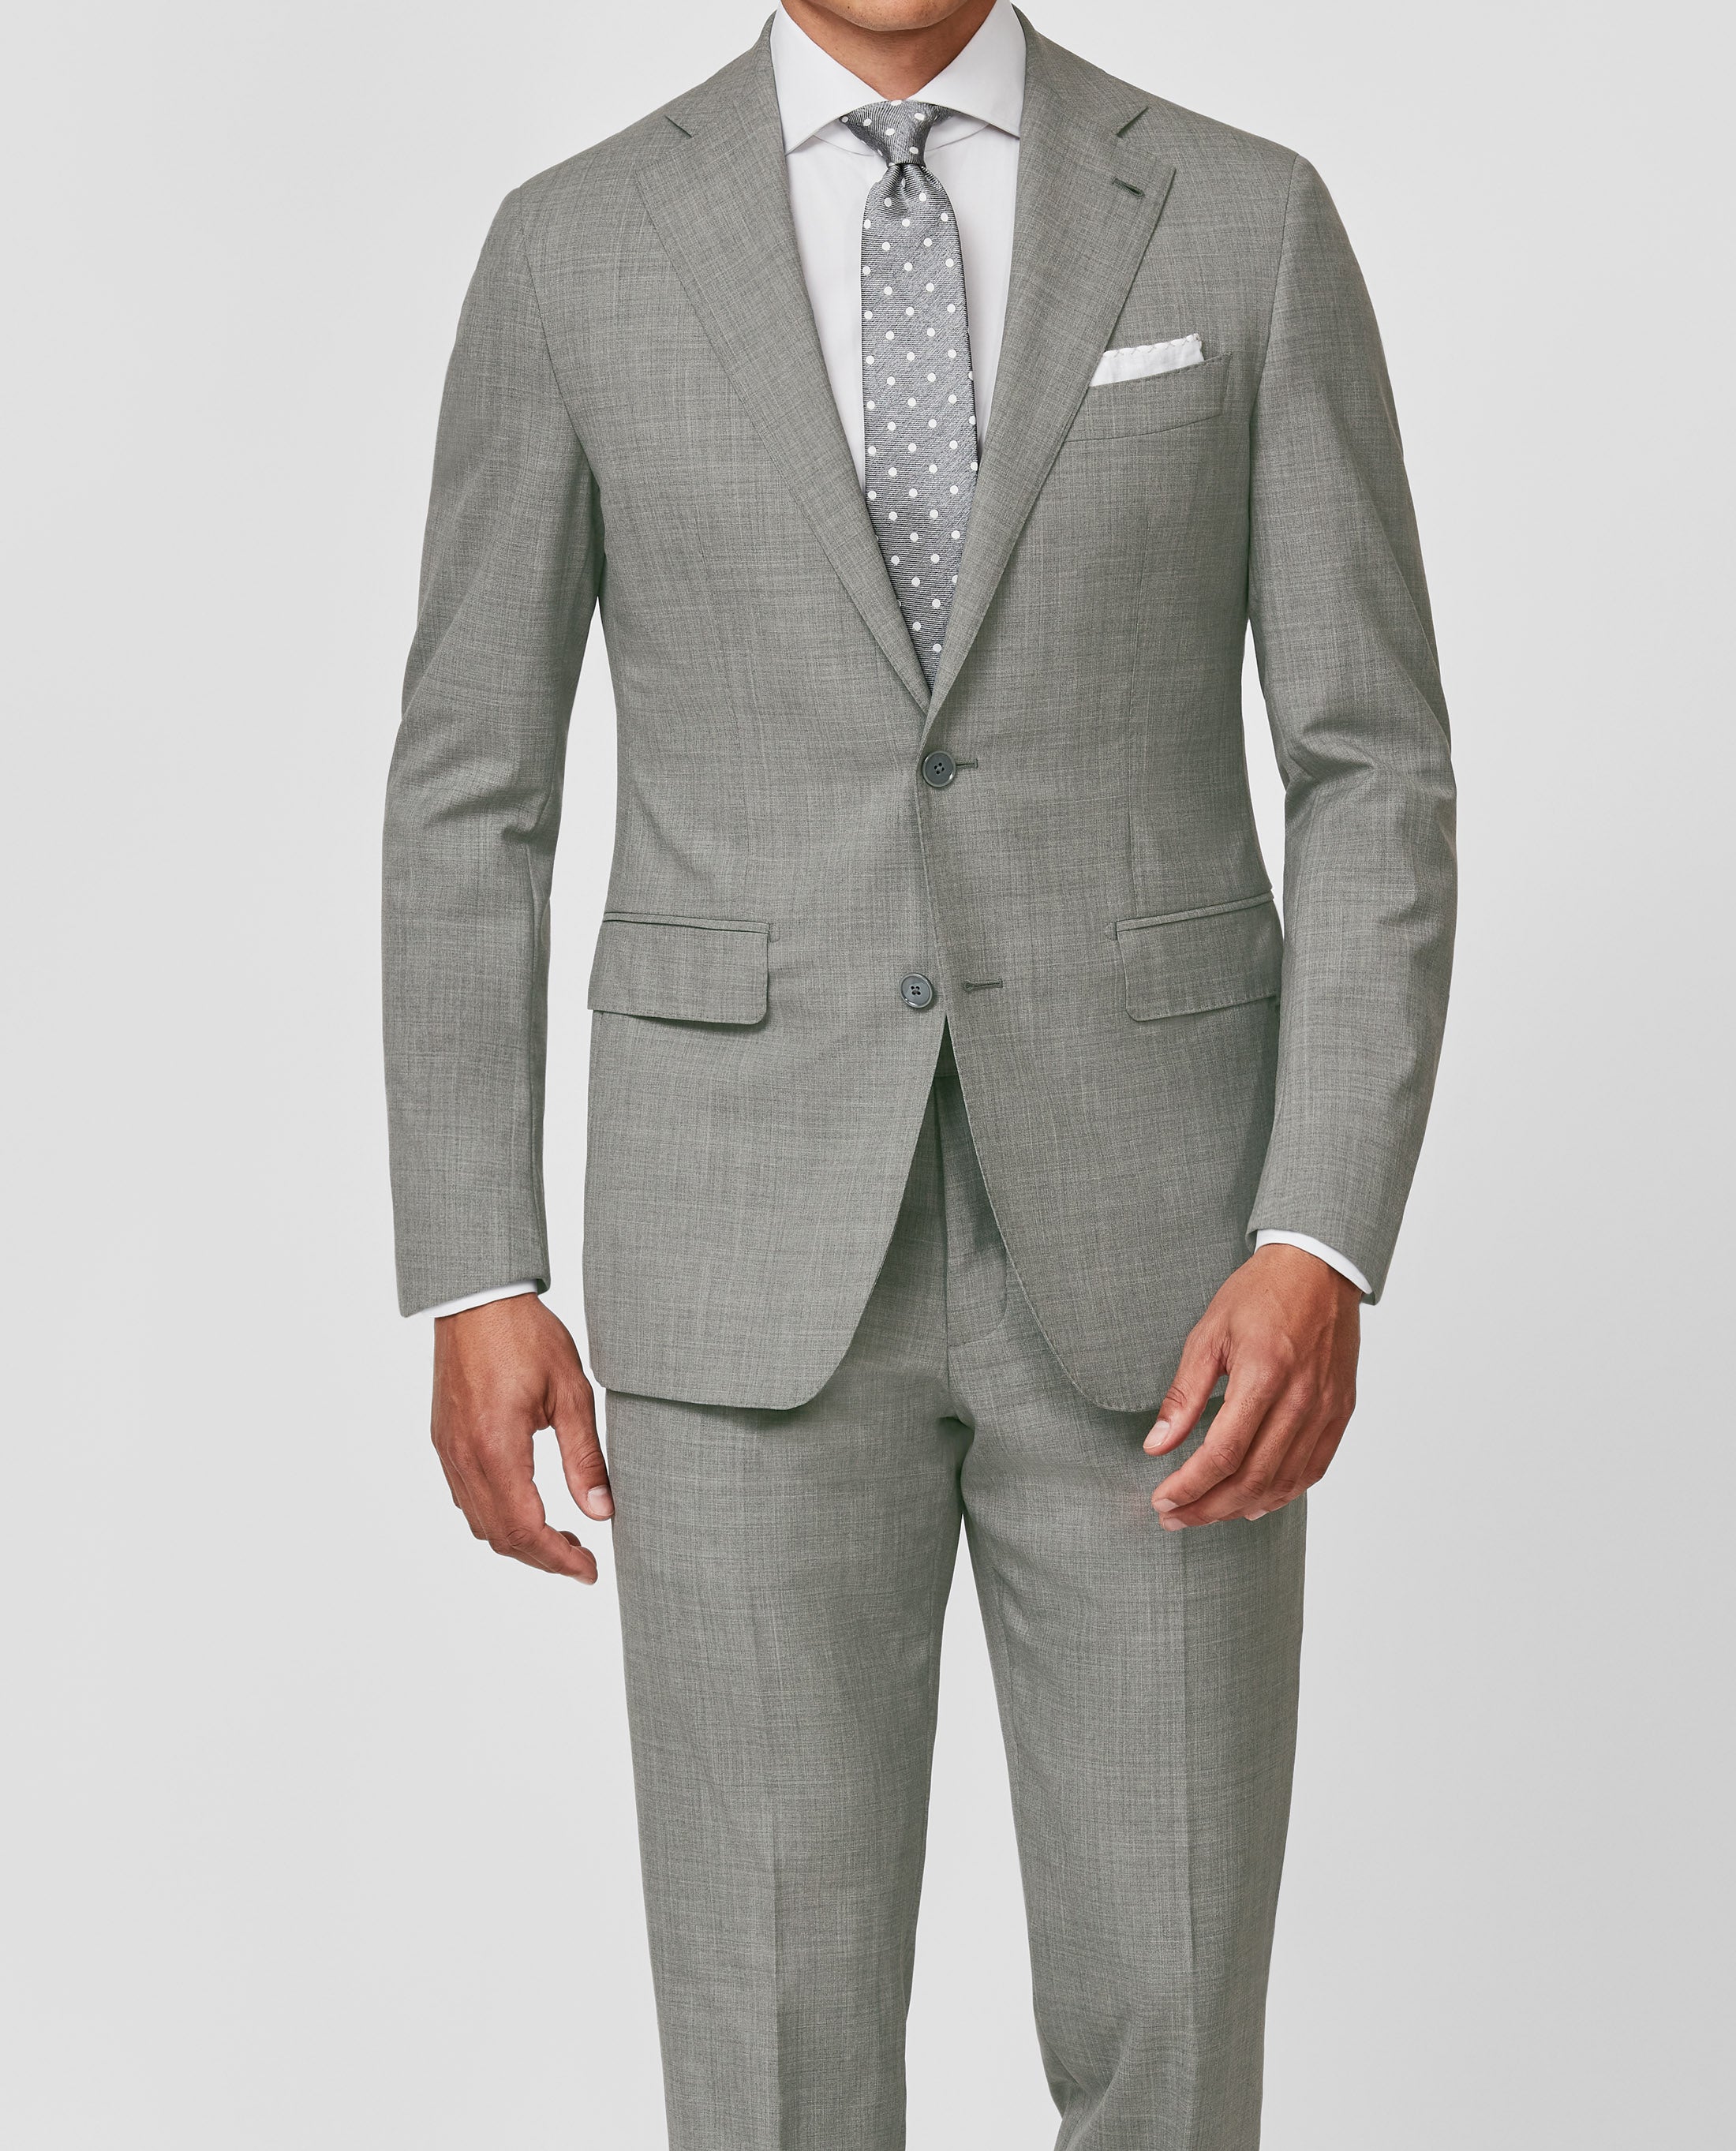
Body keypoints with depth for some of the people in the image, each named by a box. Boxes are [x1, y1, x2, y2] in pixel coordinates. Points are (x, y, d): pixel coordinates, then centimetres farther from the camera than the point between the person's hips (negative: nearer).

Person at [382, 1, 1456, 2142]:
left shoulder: (1247, 222, 2)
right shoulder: (577, 249, 3)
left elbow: (1376, 782, -1)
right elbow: (470, 795, 5)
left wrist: (1323, 1251, -13)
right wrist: (469, 1285, -1)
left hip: (1138, 1235, 1)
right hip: (760, 1244, 0)